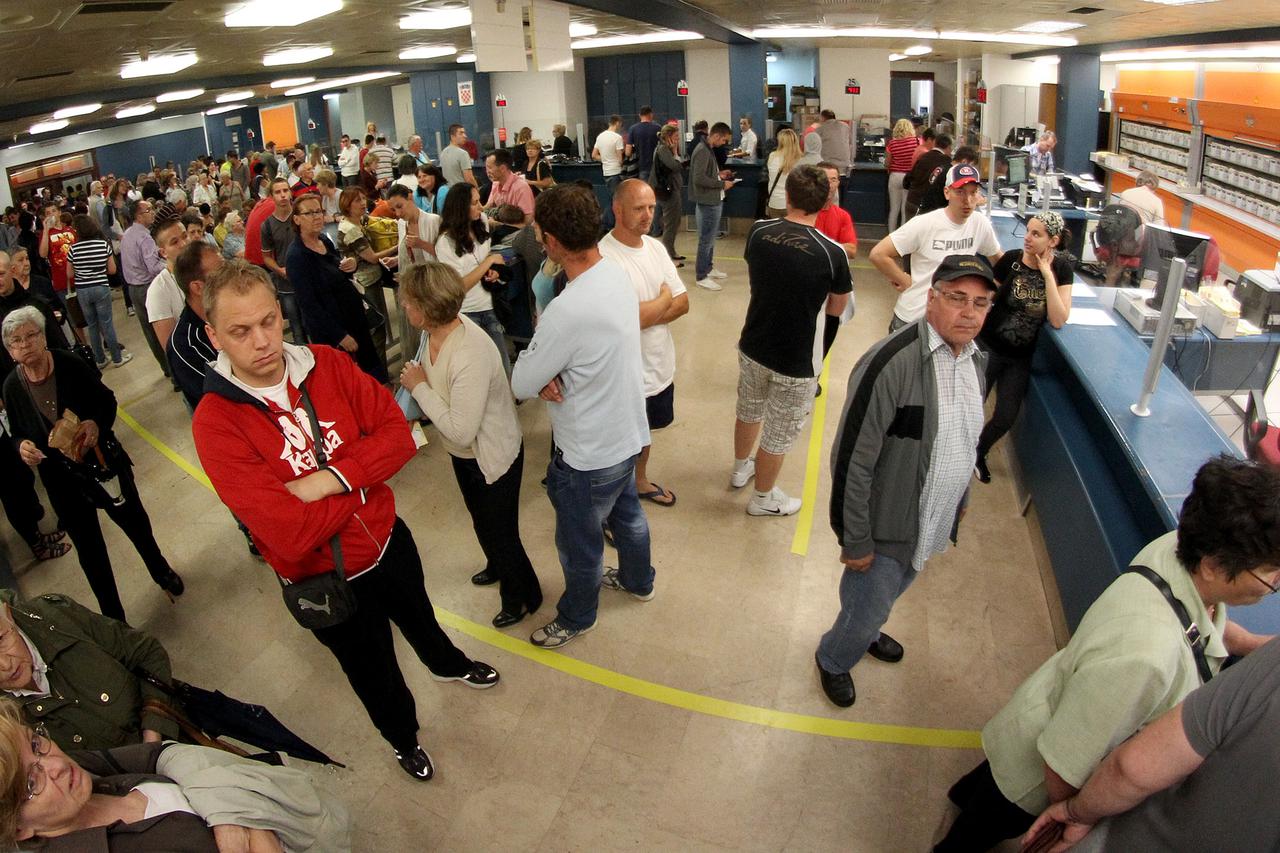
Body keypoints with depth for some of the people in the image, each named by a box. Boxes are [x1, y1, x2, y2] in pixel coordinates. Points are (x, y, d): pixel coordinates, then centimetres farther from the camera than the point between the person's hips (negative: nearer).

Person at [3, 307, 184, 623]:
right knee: (88, 548, 12)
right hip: (61, 478, 1)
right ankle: (113, 615, 28)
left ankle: (160, 570, 48)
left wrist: (96, 423, -24)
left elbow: (107, 400, -4)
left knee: (134, 521, 19)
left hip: (103, 463, -1)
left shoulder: (70, 365, -15)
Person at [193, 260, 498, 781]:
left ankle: (448, 664, 68)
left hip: (388, 537, 4)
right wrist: (361, 476, -20)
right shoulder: (215, 422, -27)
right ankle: (402, 738, 56)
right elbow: (292, 534, -33)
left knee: (418, 616, 33)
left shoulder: (326, 364, -13)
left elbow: (397, 434, -15)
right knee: (374, 671, 23)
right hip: (326, 580, -4)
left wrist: (331, 478, -28)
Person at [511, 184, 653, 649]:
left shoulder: (568, 311, -35)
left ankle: (576, 617, 42)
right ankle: (637, 580, 57)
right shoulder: (616, 274, -7)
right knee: (626, 512, 31)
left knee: (579, 542, 17)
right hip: (627, 432, 8)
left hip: (589, 454, -8)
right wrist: (551, 375, -16)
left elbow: (521, 385, -22)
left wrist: (541, 377, -3)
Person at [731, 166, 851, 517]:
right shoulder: (832, 253, -21)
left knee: (748, 411, 28)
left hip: (753, 347, 5)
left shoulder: (758, 232, -10)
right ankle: (763, 498, 34)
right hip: (796, 361, -4)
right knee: (779, 434, 15)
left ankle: (741, 468, 52)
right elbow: (836, 309, -5)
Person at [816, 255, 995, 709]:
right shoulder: (890, 363, -28)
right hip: (887, 529, -7)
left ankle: (863, 631, 59)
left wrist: (960, 500, 21)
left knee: (888, 595, 29)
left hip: (933, 525, 7)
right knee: (867, 609, 13)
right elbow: (852, 459, -25)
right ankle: (834, 659, 43)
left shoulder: (975, 359, -2)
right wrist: (855, 541, -19)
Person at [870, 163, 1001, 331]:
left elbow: (997, 258, 14)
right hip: (911, 318, -4)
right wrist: (906, 282, -13)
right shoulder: (924, 224, -18)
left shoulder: (981, 224, -5)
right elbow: (879, 254, -19)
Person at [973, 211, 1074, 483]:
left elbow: (1058, 320, -17)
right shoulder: (1011, 259, -13)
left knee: (1005, 418, 8)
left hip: (1021, 357, 2)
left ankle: (978, 454, 36)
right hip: (989, 347, -2)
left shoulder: (1061, 267, -8)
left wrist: (1047, 274, -21)